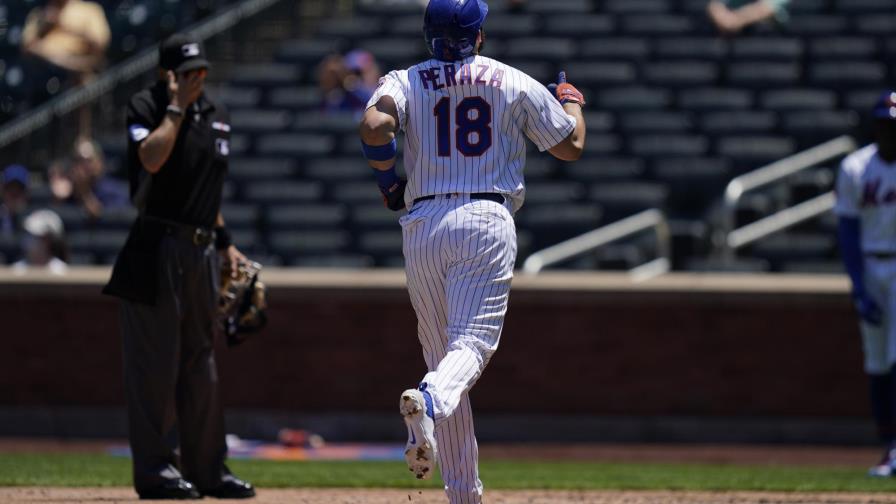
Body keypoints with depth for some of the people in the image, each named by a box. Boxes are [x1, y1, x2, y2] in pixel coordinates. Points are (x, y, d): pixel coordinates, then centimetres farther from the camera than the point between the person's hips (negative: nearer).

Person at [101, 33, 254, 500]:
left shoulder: (215, 114, 16)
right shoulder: (145, 106, -6)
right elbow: (152, 159, -25)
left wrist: (225, 241, 20)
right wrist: (177, 106, -17)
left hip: (200, 251, 7)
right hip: (157, 249, -7)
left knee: (200, 361, 11)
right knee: (155, 361, -6)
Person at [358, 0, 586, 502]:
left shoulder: (405, 82, 8)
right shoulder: (516, 84, 8)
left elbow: (375, 125, -14)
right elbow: (572, 145, 14)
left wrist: (388, 180, 3)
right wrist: (572, 101, 34)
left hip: (423, 225, 2)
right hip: (488, 221, -2)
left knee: (441, 350, 12)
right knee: (472, 342, -10)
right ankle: (431, 400, -47)